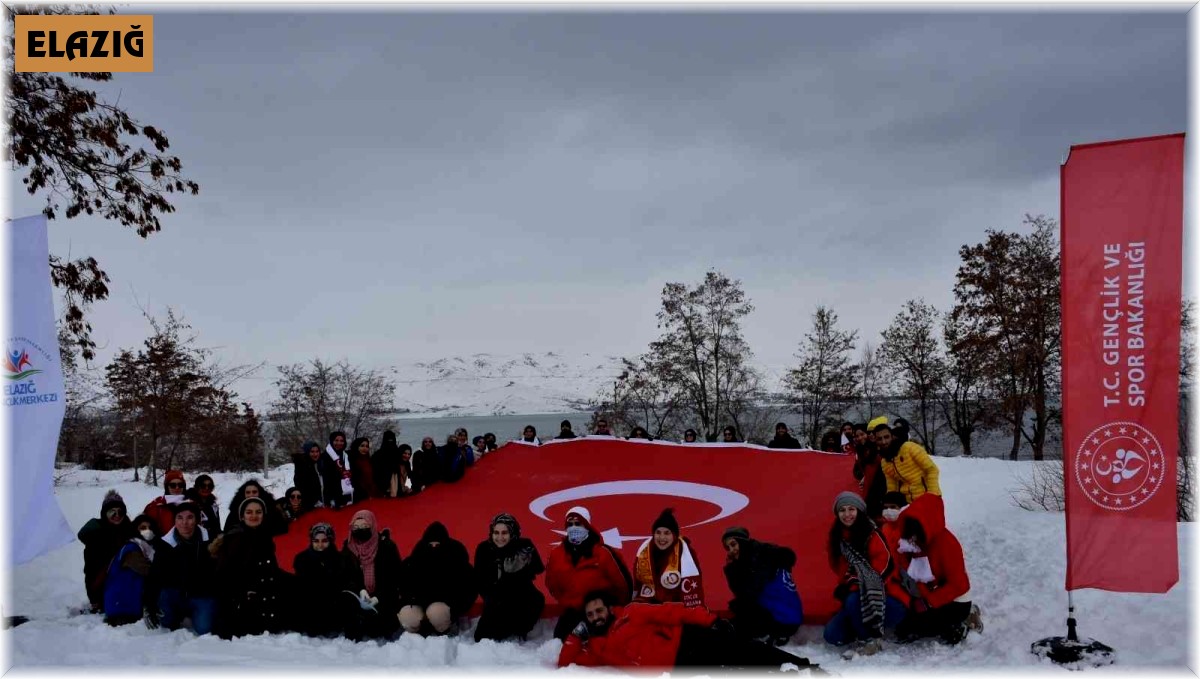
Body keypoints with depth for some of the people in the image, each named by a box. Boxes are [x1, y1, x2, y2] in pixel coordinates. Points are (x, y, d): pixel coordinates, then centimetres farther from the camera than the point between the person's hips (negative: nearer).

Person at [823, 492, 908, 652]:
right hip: (860, 601, 6)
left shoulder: (873, 535, -17)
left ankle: (871, 640, -10)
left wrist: (855, 585, -22)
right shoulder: (838, 537, 4)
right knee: (832, 635, -10)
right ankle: (867, 626, 15)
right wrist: (846, 586, -9)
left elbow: (882, 570, -19)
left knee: (853, 601, -35)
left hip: (888, 600, -6)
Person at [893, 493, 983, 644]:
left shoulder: (946, 542, -21)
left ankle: (957, 628, -5)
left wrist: (928, 601, -24)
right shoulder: (911, 541, 1)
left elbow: (958, 585, -22)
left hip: (954, 604, -9)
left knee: (905, 631, -19)